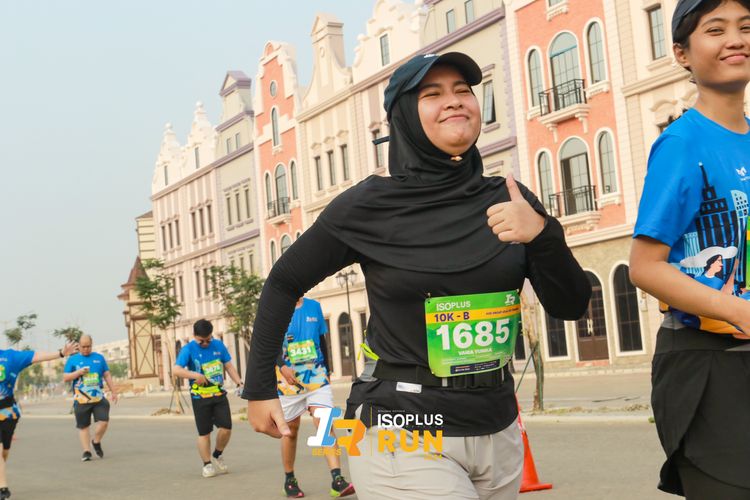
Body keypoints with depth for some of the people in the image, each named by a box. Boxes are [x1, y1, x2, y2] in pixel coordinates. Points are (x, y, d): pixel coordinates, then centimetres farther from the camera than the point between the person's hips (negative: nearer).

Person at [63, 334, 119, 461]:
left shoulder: (99, 358, 11)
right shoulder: (72, 360, 5)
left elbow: (107, 376, 14)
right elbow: (65, 378, 3)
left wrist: (113, 392, 9)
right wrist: (78, 372, -12)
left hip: (98, 398, 1)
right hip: (81, 400, -1)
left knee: (104, 421, -11)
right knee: (83, 426, 2)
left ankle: (96, 442, 14)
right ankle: (86, 451, 12)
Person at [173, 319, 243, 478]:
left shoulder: (219, 345, 4)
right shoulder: (188, 349, -8)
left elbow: (229, 366, 11)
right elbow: (177, 370, -20)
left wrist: (239, 382, -2)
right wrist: (195, 375, -31)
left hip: (219, 394, 3)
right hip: (200, 397, -3)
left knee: (226, 427, -3)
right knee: (204, 432, 2)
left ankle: (217, 456, 21)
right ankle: (207, 464, 15)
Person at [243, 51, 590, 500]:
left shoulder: (509, 199, 1)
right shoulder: (369, 206, -9)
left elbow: (571, 306, 1)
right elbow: (284, 283, 4)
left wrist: (543, 234, -17)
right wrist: (259, 388, 5)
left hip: (497, 432, 5)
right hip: (404, 435, -4)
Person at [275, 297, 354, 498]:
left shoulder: (314, 306, 8)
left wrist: (326, 369, 17)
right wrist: (282, 366, -20)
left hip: (317, 377, 1)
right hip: (289, 380, -1)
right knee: (291, 430, 8)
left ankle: (337, 480, -20)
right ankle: (289, 480, 25)